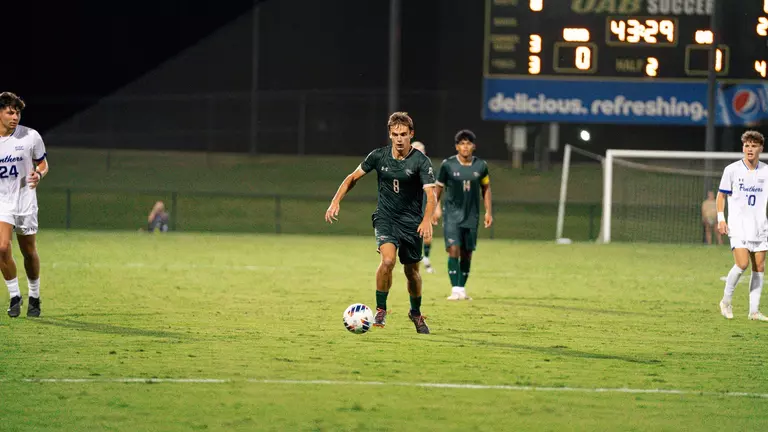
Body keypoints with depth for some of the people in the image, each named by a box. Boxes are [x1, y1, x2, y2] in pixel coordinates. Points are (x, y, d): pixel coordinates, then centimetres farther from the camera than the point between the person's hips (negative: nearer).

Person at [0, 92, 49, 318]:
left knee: (29, 252, 8)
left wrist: (38, 174, -15)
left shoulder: (31, 137, -7)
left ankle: (34, 297, 29)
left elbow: (43, 164, 5)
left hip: (25, 200, 0)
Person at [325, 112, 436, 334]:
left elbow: (431, 194, -21)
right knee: (388, 259, -25)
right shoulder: (378, 156, -4)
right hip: (385, 218, 0)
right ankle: (380, 310, -9)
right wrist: (336, 201, -3)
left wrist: (427, 220, -38)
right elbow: (353, 178, 9)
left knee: (412, 271, 10)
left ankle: (416, 313, 37)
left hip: (411, 222, 0)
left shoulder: (421, 161, -12)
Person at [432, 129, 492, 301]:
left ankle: (462, 289, 19)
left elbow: (486, 188, 12)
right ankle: (455, 290, -15)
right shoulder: (448, 165, -7)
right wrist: (436, 208, 2)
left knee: (467, 254, 7)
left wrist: (489, 212, 9)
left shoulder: (481, 166, 0)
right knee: (453, 249, -15)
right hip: (452, 213, -3)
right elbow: (439, 187, 6)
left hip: (471, 215, 3)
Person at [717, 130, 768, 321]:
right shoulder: (732, 170, -3)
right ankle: (726, 301, 4)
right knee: (742, 264, -17)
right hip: (738, 225, -4)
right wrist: (721, 219, -4)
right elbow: (721, 195, 4)